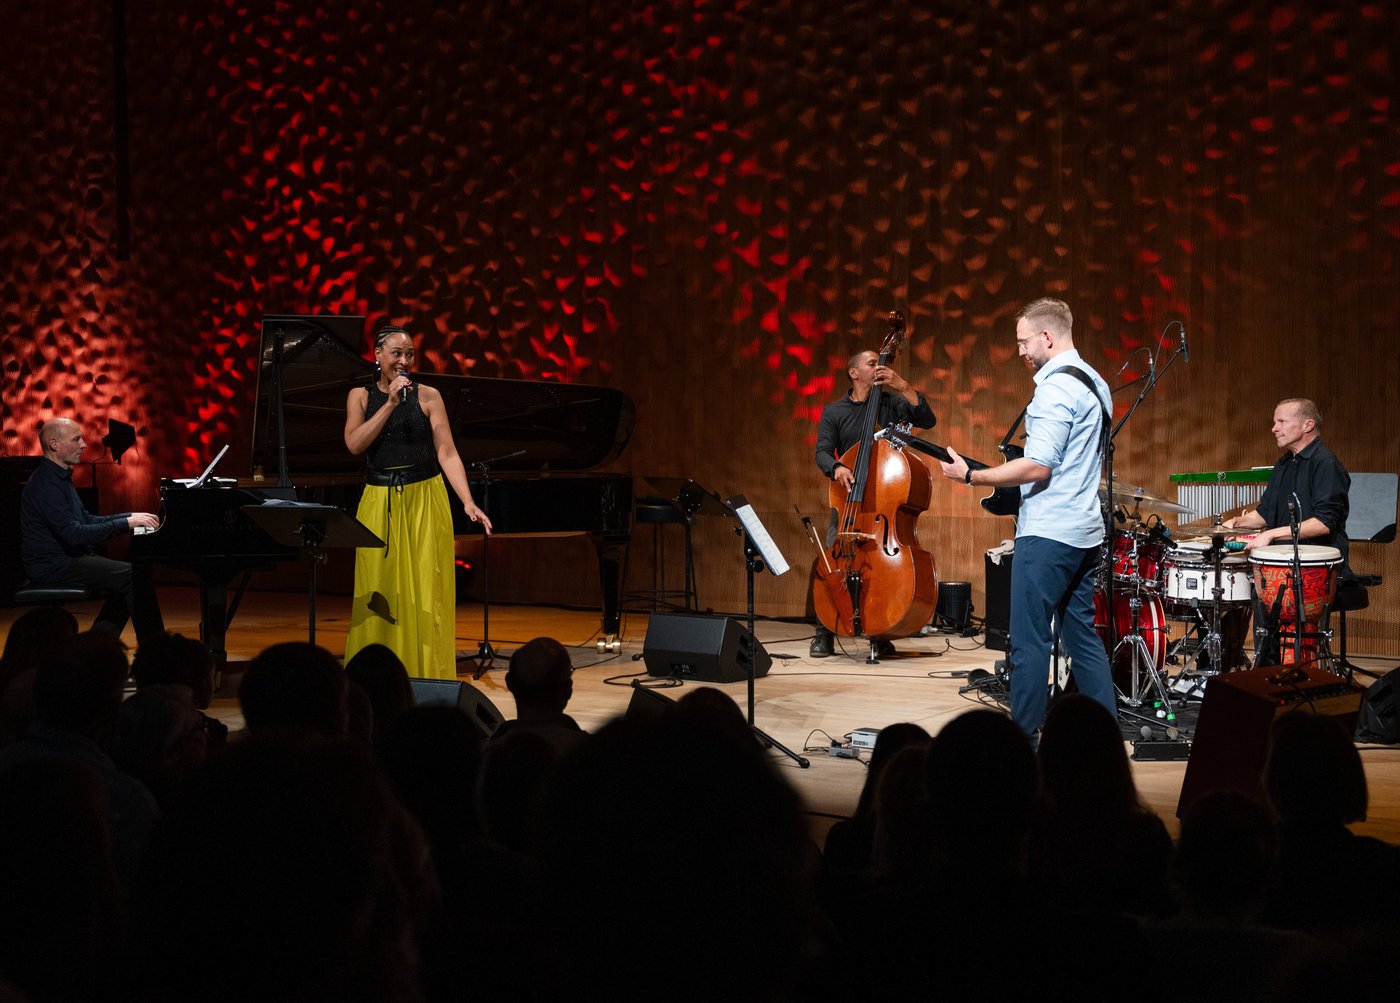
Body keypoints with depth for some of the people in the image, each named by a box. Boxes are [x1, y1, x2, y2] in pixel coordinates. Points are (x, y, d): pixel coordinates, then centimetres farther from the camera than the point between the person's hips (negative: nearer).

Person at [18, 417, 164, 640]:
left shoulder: (60, 477, 16)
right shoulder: (46, 483, -18)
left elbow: (86, 520, 21)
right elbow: (74, 534, -26)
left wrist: (130, 516, 9)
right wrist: (126, 523, -22)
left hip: (67, 558, 11)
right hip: (52, 566, -11)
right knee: (136, 576, -17)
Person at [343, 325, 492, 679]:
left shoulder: (427, 396, 1)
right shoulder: (361, 396, 7)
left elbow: (447, 454, -6)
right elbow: (355, 445, -8)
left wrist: (468, 503, -17)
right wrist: (391, 403, -13)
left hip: (424, 502, -1)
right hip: (380, 504, 1)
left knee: (426, 596, -3)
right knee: (379, 597, 2)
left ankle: (429, 682, 4)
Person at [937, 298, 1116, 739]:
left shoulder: (1056, 386, -15)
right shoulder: (1095, 383, 15)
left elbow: (1038, 466, -22)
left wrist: (971, 476, -15)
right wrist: (1012, 478, 19)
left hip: (1047, 535, -10)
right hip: (1084, 531, 10)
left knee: (1029, 641, -5)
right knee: (1082, 634, 13)